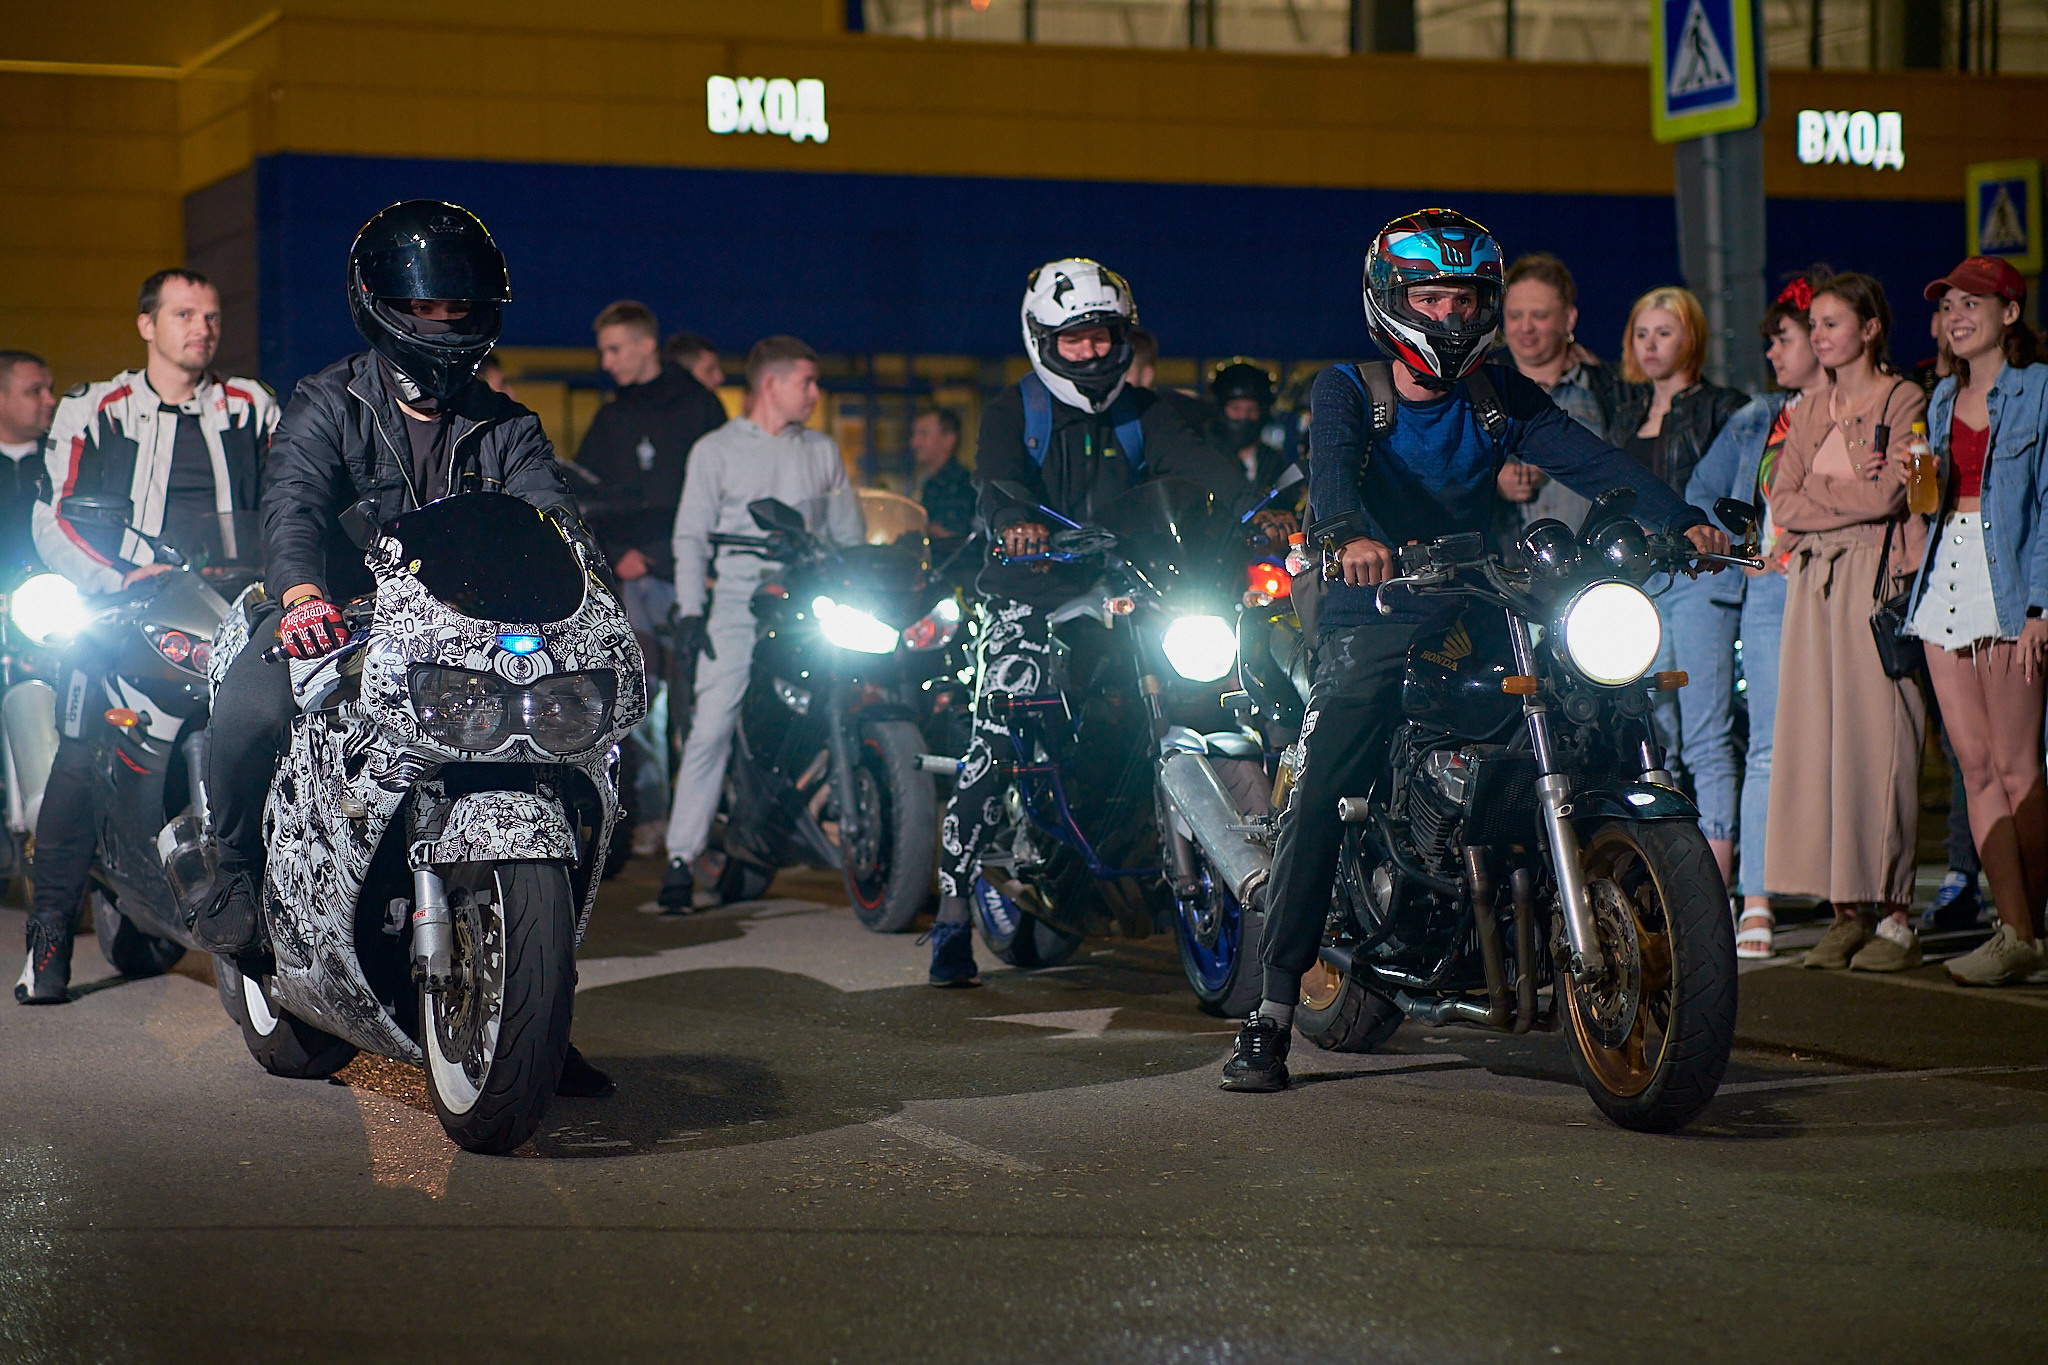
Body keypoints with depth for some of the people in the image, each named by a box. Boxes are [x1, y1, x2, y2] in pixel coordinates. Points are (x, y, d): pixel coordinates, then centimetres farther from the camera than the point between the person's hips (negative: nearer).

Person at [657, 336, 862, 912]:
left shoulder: (822, 451, 17)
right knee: (710, 728, -11)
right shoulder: (716, 450, 9)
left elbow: (848, 532, 19)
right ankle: (682, 858, -11)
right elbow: (692, 535, 6)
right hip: (740, 605, -3)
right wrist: (690, 608, -5)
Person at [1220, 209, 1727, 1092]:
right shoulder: (1347, 390, 0)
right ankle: (1273, 1010, -13)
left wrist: (1680, 519, -21)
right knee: (1315, 801, -16)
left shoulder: (1501, 398, 10)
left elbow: (1592, 461, -3)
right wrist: (1351, 535, -44)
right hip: (1372, 624, -3)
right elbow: (1331, 463, -21)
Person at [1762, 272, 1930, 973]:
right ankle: (1847, 911, 4)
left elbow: (1887, 494, -11)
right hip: (1815, 580, 6)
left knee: (1878, 739, -8)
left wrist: (1819, 489, 0)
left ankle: (1893, 915, -5)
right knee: (1818, 737, 0)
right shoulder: (1810, 411, 18)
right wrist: (1852, 495, -5)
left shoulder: (1904, 402, -1)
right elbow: (1782, 501, 8)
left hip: (1882, 576, -6)